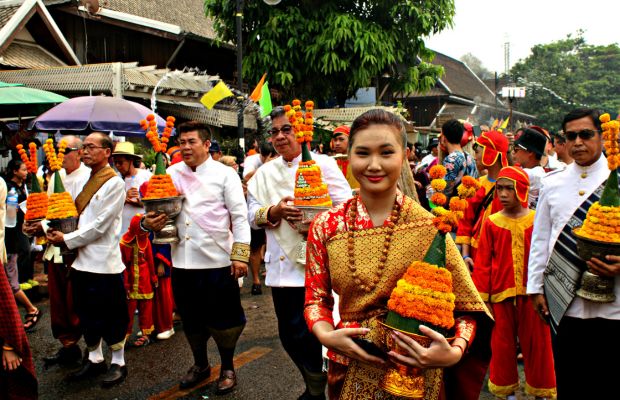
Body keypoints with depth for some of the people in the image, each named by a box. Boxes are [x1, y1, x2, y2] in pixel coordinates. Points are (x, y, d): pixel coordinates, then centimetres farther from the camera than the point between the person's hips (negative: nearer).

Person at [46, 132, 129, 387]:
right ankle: (94, 359, 29)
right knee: (86, 314, 14)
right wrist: (57, 230, 2)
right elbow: (77, 215, 18)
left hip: (104, 261, -7)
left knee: (111, 316, 3)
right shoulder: (87, 181, 13)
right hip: (82, 260, 8)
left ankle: (118, 363, 16)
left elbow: (100, 225, -15)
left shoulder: (114, 183, -10)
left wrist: (67, 240, -11)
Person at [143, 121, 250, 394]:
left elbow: (240, 216, -6)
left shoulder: (224, 174, -3)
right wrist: (149, 222, -10)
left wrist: (240, 255, -12)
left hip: (218, 259, -4)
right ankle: (200, 365, 36)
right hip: (182, 260, 4)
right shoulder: (172, 174, 8)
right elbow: (157, 209, 13)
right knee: (191, 318, 16)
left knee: (223, 319, 5)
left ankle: (227, 368, 25)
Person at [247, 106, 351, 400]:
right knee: (289, 335, 12)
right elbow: (253, 214, 9)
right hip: (281, 265, 5)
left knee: (304, 333, -8)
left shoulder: (323, 164, -1)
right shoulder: (265, 173, 13)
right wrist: (274, 212, -12)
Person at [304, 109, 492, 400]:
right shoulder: (326, 226, -6)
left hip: (416, 373, -2)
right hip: (350, 372, 2)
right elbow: (316, 298, 2)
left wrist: (454, 352, -25)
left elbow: (467, 307, -7)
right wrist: (326, 335, -17)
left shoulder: (429, 228, -14)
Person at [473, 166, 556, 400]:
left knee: (537, 343, 8)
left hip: (533, 294, 0)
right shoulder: (491, 223, -1)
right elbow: (483, 263, 0)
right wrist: (482, 297, -2)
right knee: (502, 344, 11)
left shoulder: (538, 221, -2)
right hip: (501, 294, 1)